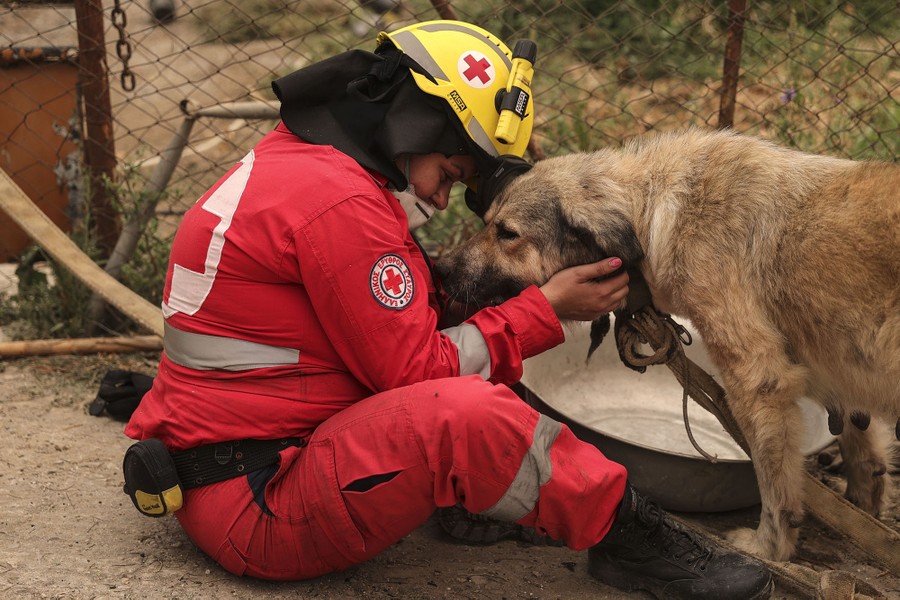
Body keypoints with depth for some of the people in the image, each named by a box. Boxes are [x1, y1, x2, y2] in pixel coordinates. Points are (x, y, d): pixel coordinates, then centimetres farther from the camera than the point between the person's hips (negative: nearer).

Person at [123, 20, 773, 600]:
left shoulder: (298, 160, 11)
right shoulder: (341, 204, -21)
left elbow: (406, 327, 11)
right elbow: (417, 370, -17)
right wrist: (547, 309, -9)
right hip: (251, 504, -11)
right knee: (466, 412, -30)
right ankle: (626, 534, -10)